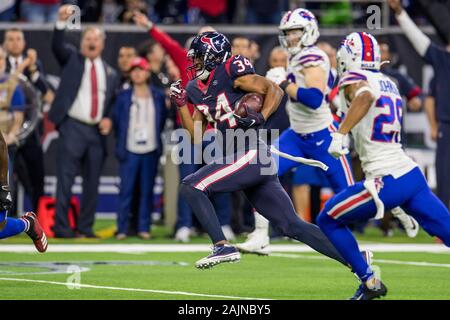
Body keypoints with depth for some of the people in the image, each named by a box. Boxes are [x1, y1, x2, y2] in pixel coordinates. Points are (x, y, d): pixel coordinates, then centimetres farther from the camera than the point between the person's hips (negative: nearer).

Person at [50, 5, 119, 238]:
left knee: (92, 182, 5)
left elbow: (114, 103, 20)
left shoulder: (110, 73, 16)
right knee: (66, 179, -9)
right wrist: (62, 22, -26)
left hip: (97, 131, 4)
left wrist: (109, 119, 0)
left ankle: (85, 227, 13)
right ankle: (61, 227, -9)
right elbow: (57, 46, -11)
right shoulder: (71, 59, 8)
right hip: (73, 127, -4)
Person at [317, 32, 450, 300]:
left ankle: (370, 282, 9)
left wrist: (340, 134, -30)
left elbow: (365, 97, -28)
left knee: (329, 221, 12)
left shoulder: (354, 80, -4)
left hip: (386, 182, -7)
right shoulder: (389, 83, 19)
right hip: (413, 174, 7)